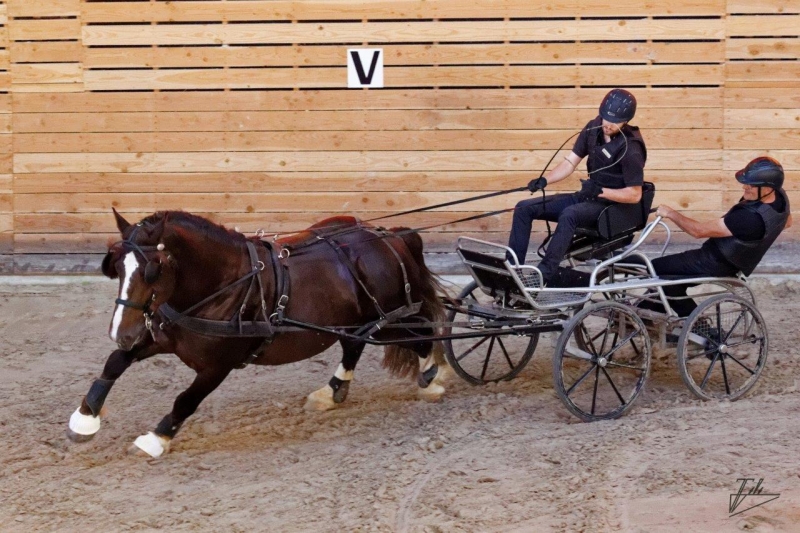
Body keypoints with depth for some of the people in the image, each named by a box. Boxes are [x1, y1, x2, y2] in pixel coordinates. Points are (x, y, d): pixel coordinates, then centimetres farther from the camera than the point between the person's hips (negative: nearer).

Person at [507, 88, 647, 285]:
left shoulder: (630, 149, -18)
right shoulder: (594, 129, 1)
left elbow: (635, 195, -17)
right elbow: (570, 162, 4)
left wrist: (600, 191, -27)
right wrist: (544, 180, -13)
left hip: (612, 205, -8)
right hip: (587, 198, 8)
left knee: (569, 215, -40)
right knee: (524, 208, -3)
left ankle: (545, 273, -42)